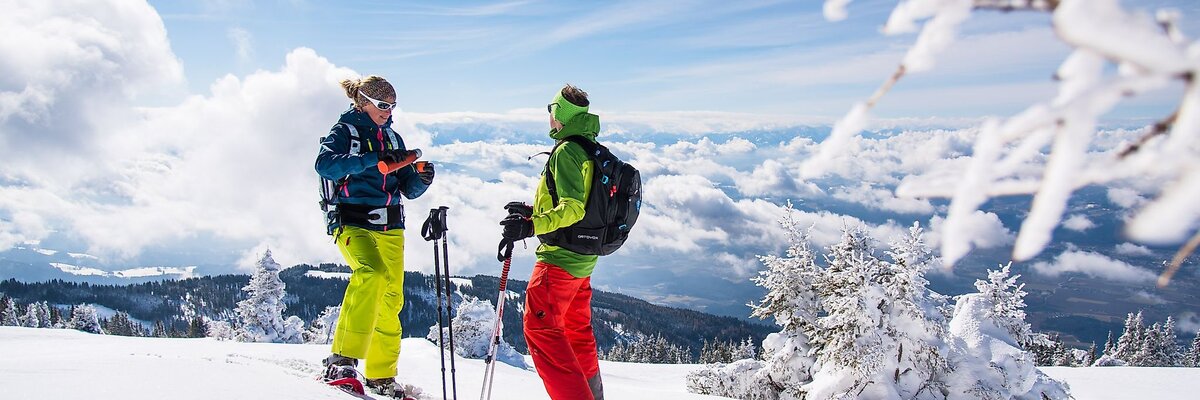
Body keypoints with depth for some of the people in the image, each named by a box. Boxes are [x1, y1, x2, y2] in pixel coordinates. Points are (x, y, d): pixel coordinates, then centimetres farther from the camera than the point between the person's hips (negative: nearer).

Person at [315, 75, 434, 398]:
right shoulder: (345, 131, 3)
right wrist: (370, 160, -25)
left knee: (391, 300, 4)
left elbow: (408, 189, 15)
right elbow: (325, 165, -18)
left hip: (390, 226, 6)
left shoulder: (393, 138, 18)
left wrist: (422, 180, -7)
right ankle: (343, 359, -30)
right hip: (354, 222, -6)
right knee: (371, 274, -32)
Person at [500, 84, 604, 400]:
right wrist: (533, 212, 28)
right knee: (578, 331, 20)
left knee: (540, 328, -8)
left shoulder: (567, 151, -15)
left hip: (560, 257, -10)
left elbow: (572, 208, -25)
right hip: (584, 258, 10)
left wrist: (532, 225, -33)